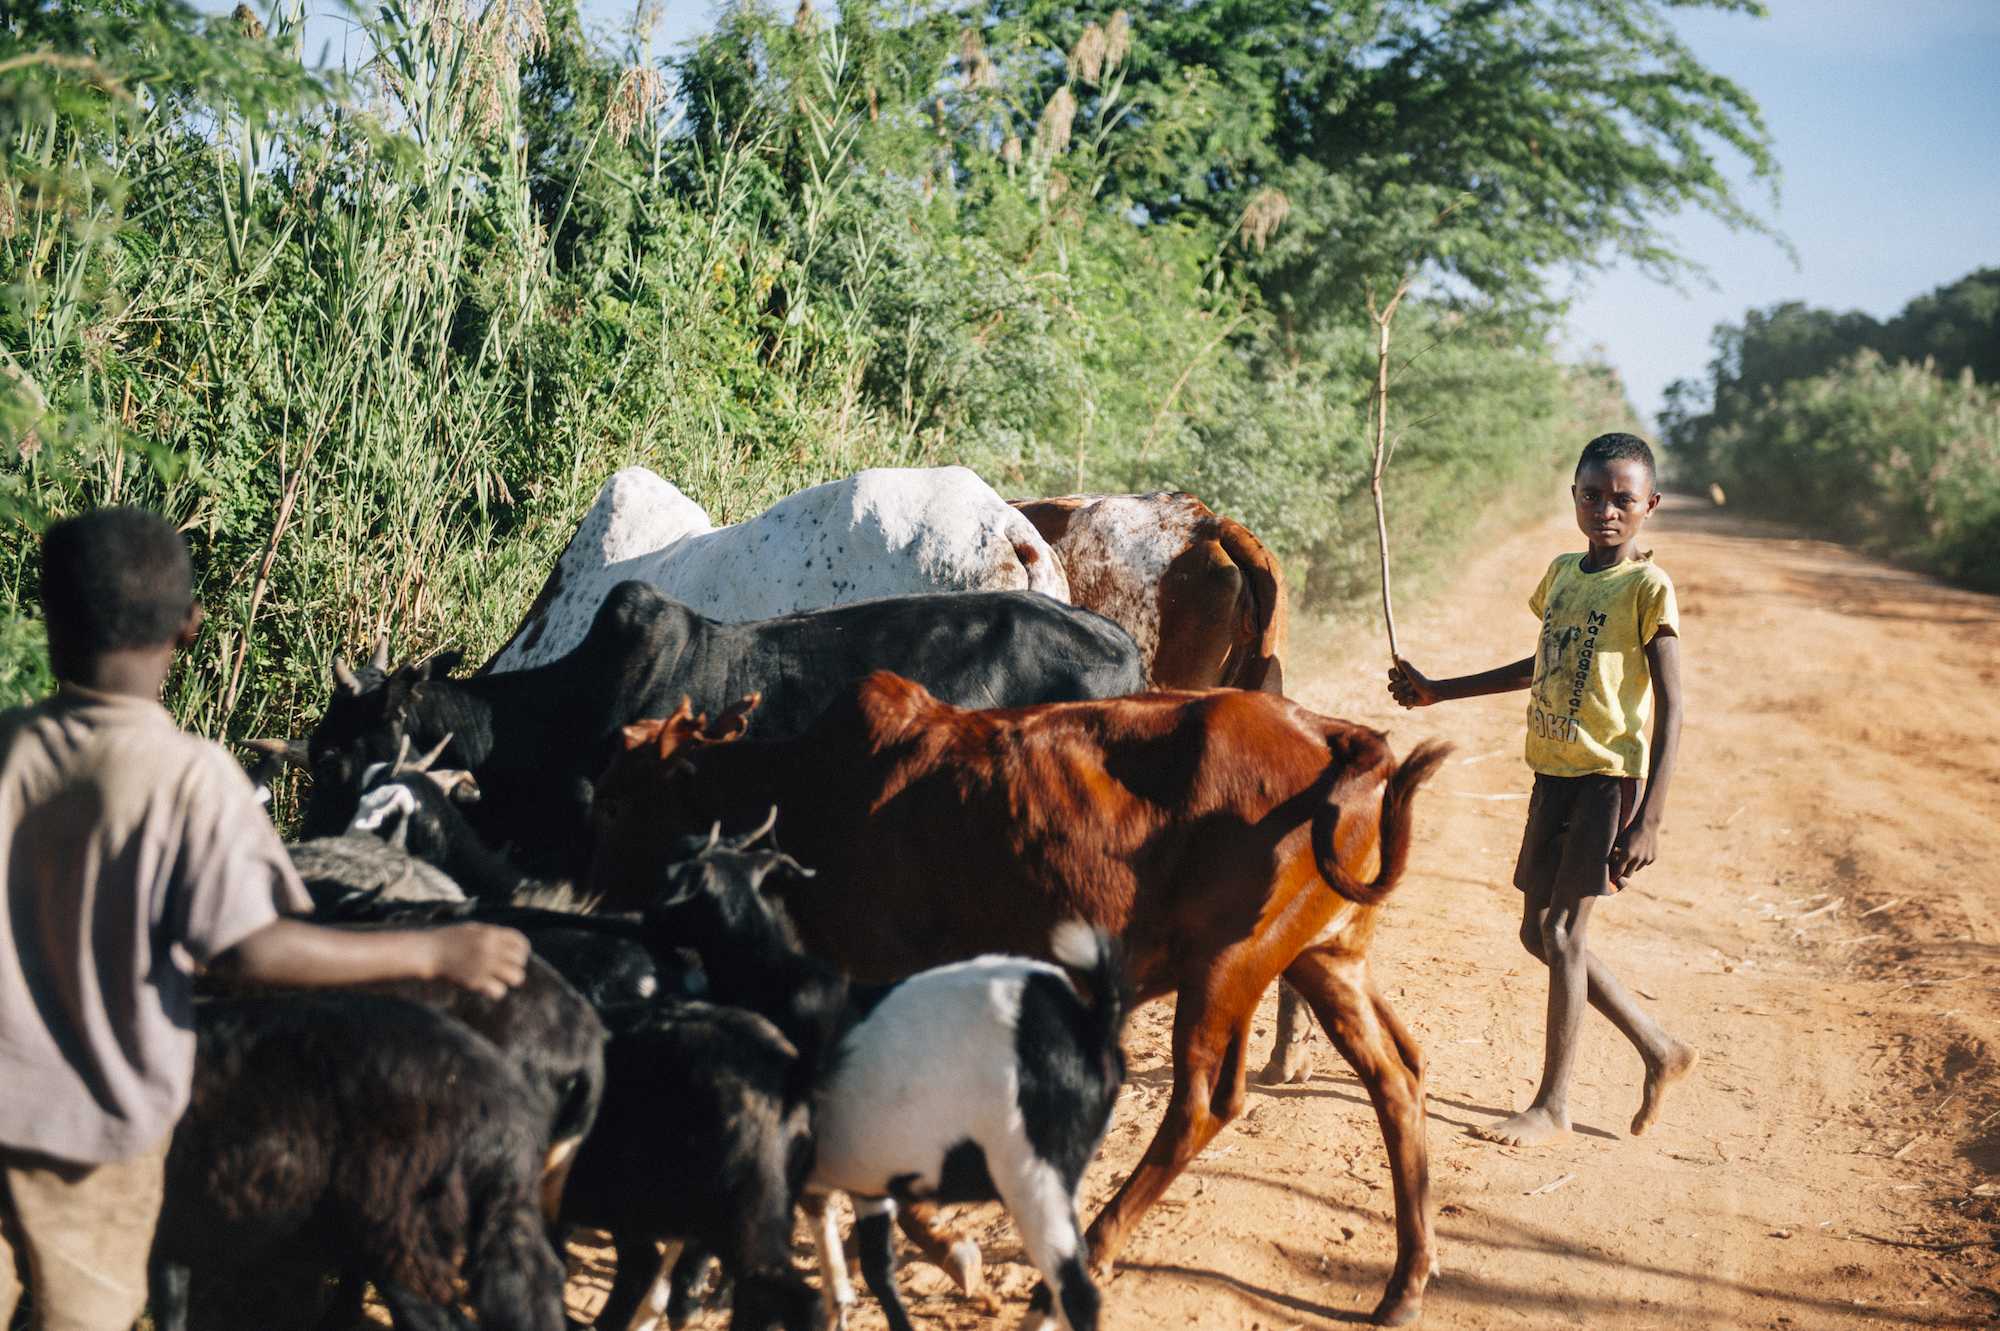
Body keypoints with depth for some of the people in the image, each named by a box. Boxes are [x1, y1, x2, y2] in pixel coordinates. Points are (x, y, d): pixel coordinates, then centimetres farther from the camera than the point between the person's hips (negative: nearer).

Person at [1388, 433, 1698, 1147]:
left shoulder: (1648, 587, -11)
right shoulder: (1561, 573, 11)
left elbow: (1669, 710, -13)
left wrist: (1647, 820, -19)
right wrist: (1438, 692, 27)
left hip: (1609, 775, -8)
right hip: (1552, 771, 8)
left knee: (1562, 932, -6)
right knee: (1539, 933, 10)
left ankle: (1552, 1106, 5)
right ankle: (1660, 1050, 26)